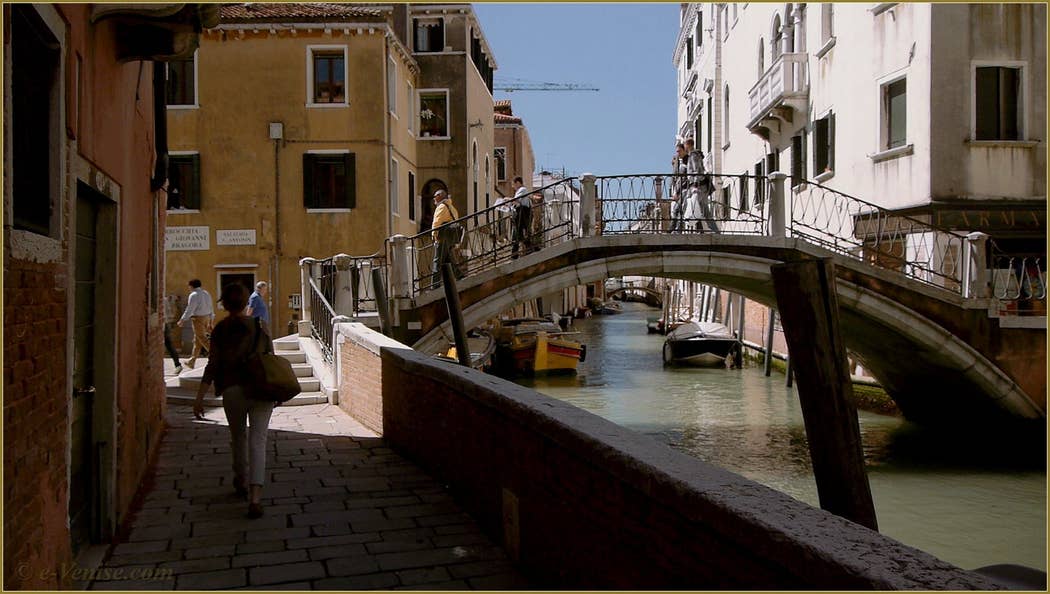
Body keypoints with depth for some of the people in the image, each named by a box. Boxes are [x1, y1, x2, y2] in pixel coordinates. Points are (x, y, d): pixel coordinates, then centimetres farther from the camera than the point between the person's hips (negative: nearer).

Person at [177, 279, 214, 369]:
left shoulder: (194, 295, -12)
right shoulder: (206, 294, 12)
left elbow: (189, 310, -16)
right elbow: (211, 309, 14)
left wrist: (182, 321, -10)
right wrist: (210, 322, 20)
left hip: (198, 318, -9)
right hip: (206, 318, 9)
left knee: (202, 339, -5)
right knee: (197, 341, 13)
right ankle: (192, 361, 19)